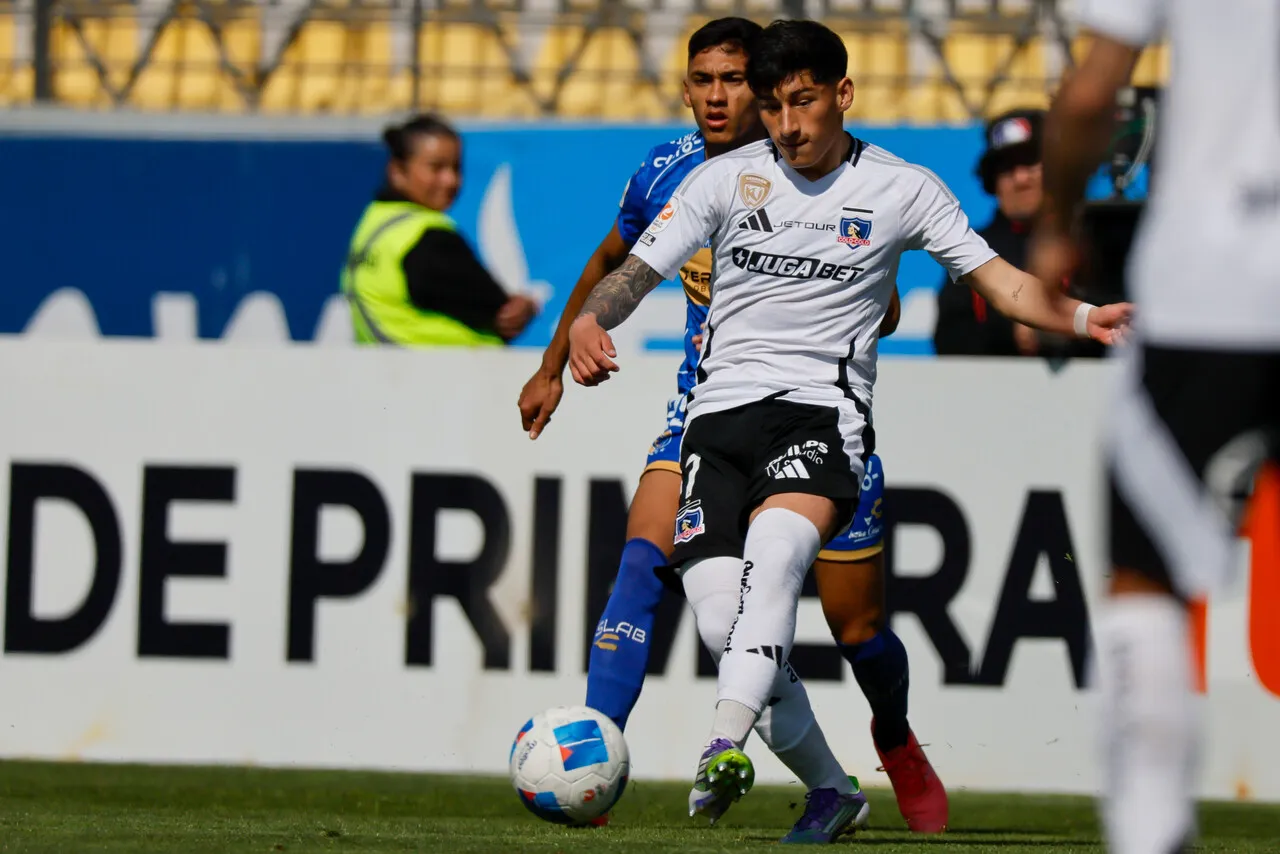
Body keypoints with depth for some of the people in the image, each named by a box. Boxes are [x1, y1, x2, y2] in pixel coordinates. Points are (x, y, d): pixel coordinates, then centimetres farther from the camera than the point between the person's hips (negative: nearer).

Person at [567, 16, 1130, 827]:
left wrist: (1084, 317, -14)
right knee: (720, 620, -13)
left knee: (773, 551, -34)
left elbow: (1002, 281, 4)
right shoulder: (725, 179, 10)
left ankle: (724, 750, -47)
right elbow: (637, 272, 8)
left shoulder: (902, 189, 6)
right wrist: (589, 322, -14)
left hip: (821, 408, -3)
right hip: (721, 407, 3)